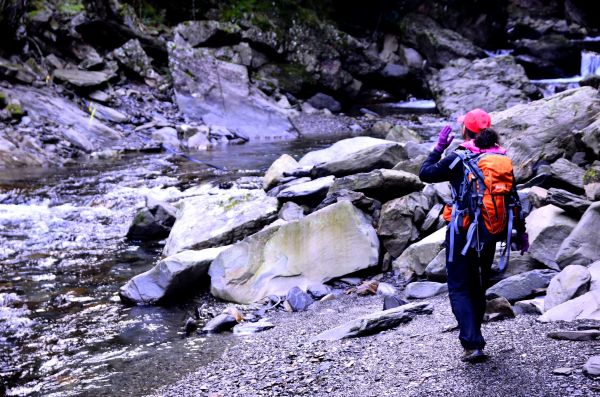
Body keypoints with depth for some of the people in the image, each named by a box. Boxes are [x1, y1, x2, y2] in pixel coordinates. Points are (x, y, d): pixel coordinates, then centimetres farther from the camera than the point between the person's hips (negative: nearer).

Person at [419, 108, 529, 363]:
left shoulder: (458, 159, -13)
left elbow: (425, 174, -2)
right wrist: (521, 232, 13)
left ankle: (473, 345, -11)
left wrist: (439, 147, 8)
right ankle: (473, 338, 30)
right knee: (478, 288, 19)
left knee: (459, 289, 2)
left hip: (462, 232, -5)